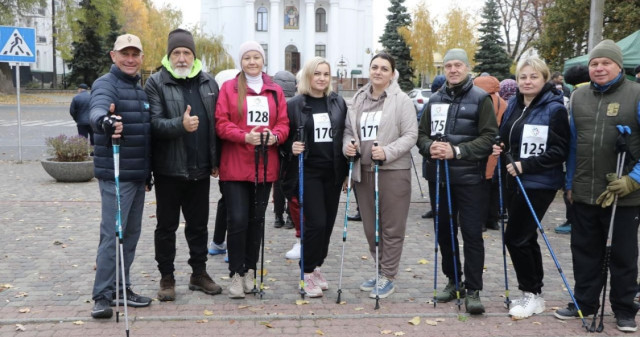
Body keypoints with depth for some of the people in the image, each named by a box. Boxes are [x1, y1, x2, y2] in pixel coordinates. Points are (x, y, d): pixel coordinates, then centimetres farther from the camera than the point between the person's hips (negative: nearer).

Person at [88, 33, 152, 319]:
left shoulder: (140, 87, 16)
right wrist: (105, 121, -56)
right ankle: (103, 295, -1)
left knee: (131, 233, 12)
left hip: (138, 175, 8)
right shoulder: (106, 83, -9)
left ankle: (122, 288, 23)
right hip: (115, 175, -8)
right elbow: (97, 111, -32)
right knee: (113, 234, -8)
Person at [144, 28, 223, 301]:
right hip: (169, 169, -4)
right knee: (167, 226, 7)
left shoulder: (208, 83, 9)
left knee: (199, 224, 14)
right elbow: (154, 123, -15)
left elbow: (216, 124, 12)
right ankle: (167, 278, 20)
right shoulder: (156, 83, -4)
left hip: (200, 169, 4)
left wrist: (215, 161, 9)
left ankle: (199, 273, 28)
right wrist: (180, 125, -33)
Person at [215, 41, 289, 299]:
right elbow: (221, 123, -5)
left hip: (265, 166, 3)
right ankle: (236, 274, 5)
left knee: (256, 220, 11)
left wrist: (275, 136, -14)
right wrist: (244, 136, -21)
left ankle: (250, 270, 23)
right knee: (237, 220, -7)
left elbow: (283, 123, 8)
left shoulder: (275, 91, 11)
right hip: (235, 166, -3)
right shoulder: (229, 88, 2)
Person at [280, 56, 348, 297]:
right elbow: (286, 139, 3)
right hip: (308, 172, -4)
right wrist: (292, 149, -19)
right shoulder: (295, 105, -3)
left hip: (333, 173, 4)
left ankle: (316, 267, 26)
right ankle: (308, 272, 7)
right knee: (316, 222, -10)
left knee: (328, 223, 8)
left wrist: (346, 170, 7)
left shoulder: (339, 103, 8)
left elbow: (345, 136, 12)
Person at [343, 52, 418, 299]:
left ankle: (388, 277, 13)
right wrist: (347, 145, -5)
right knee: (370, 226, 14)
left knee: (391, 227, 1)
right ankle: (380, 272, 30)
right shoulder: (359, 99, 11)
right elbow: (348, 129, 16)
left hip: (393, 172, -6)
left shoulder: (401, 100, -5)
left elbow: (411, 135, -10)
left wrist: (387, 152, -22)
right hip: (363, 171, 6)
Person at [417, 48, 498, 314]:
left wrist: (457, 151, -20)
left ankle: (473, 290, 5)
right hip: (439, 176, 5)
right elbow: (422, 133, 13)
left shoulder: (480, 98, -3)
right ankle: (454, 280, 27)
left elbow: (489, 137, -11)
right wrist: (429, 147, -9)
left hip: (469, 178, -5)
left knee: (472, 233, -3)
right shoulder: (435, 100, 12)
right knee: (444, 230, 12)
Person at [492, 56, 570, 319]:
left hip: (538, 184, -7)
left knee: (515, 237, -7)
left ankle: (531, 294, 10)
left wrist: (525, 165, -22)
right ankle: (533, 294, 28)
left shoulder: (554, 109, -12)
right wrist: (500, 148, -1)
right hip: (514, 180, 7)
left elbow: (559, 151, -15)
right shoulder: (513, 105, 9)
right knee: (525, 238, 14)